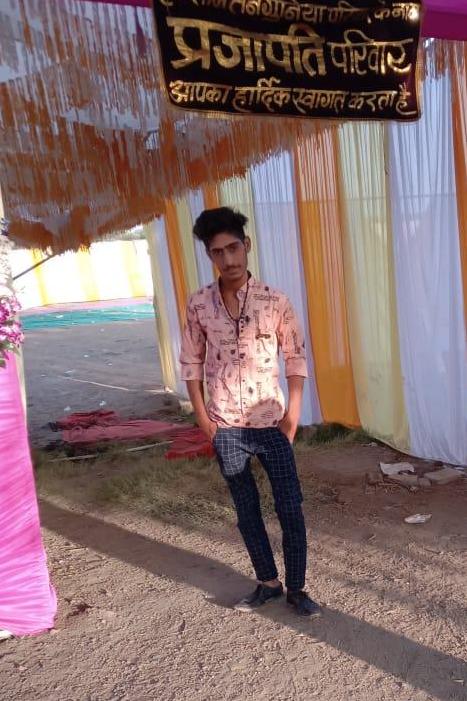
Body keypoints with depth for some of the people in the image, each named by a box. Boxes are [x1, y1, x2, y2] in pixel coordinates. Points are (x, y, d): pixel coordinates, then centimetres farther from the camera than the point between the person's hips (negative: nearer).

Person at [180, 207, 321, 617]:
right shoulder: (199, 305, -4)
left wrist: (293, 414, -6)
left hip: (271, 424, -1)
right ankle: (268, 582, 34)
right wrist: (202, 418, 1)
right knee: (247, 509, 14)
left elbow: (296, 358, -1)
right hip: (225, 428, 2)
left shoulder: (275, 301, -8)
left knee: (291, 507, 5)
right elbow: (192, 363, 5)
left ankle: (296, 588, 25)